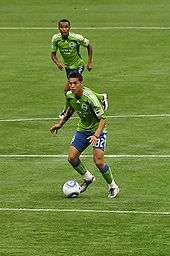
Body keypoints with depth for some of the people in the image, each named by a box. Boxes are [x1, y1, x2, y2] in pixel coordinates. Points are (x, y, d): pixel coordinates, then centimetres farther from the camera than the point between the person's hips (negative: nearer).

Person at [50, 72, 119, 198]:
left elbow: (103, 119, -27)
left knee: (98, 161, -17)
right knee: (72, 157, -3)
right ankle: (88, 178, 24)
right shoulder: (69, 95, -8)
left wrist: (96, 135, -39)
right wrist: (60, 124, 17)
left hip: (98, 129, -7)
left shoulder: (90, 97, -29)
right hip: (83, 129, 7)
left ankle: (113, 187, 5)